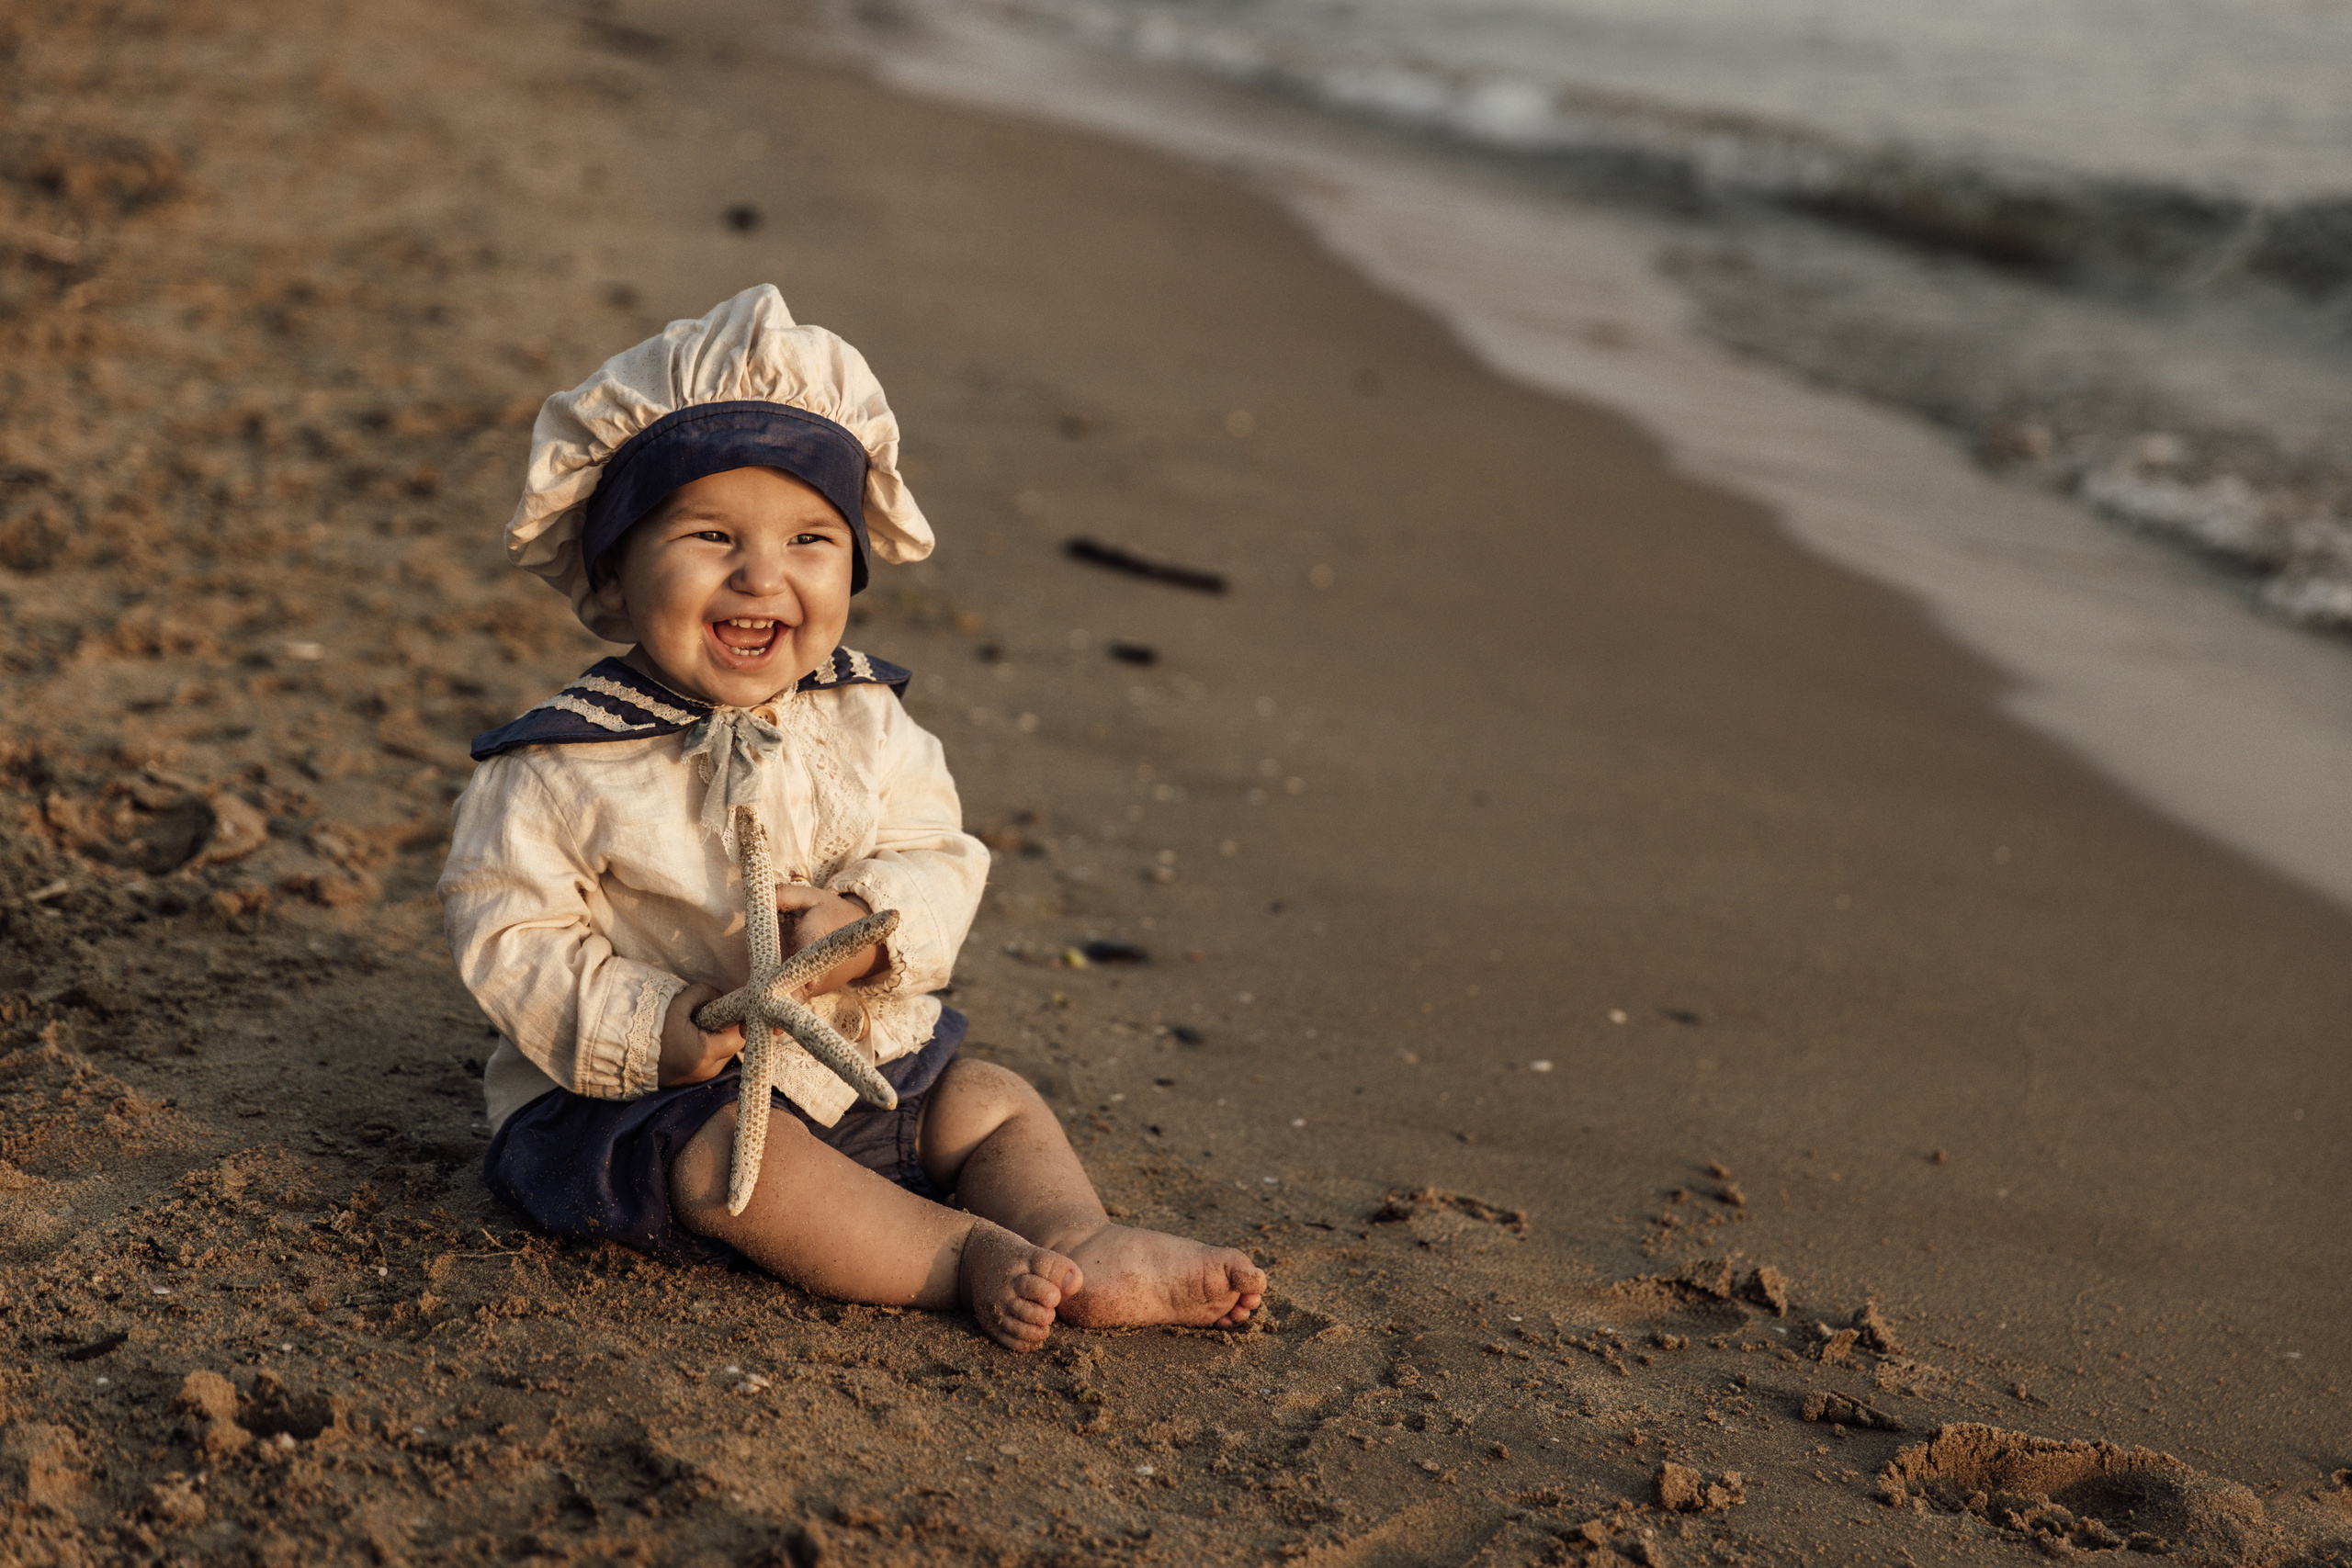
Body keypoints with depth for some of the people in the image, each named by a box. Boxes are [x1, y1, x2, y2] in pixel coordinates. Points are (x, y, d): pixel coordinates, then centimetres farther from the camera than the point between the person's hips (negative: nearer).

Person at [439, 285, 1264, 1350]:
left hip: (870, 1064, 6)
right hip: (643, 1091, -5)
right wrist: (650, 1027, -28)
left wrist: (872, 928, -25)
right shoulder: (565, 767, -13)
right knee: (730, 1153, -31)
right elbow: (509, 935, -14)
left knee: (992, 1101, -1)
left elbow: (939, 858, -1)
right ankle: (962, 1258, -31)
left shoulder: (863, 723, 0)